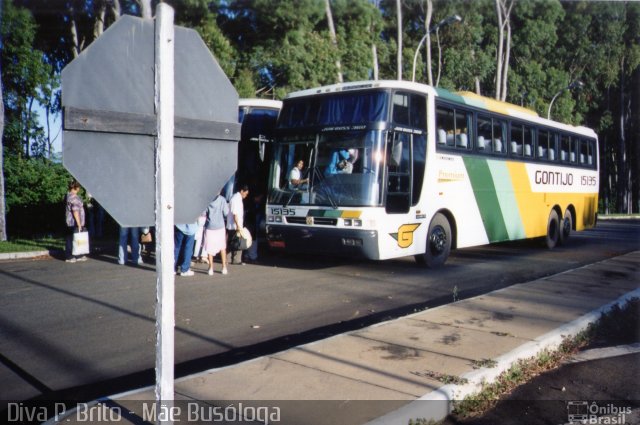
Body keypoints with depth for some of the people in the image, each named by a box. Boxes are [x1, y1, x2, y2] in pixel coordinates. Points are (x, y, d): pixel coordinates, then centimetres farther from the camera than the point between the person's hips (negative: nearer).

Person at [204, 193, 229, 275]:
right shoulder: (222, 199, -8)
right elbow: (226, 213, -6)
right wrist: (227, 206, 12)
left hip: (209, 226, 0)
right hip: (220, 226, 1)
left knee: (209, 248, 6)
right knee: (222, 247, 14)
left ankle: (211, 268, 5)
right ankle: (224, 267, 14)